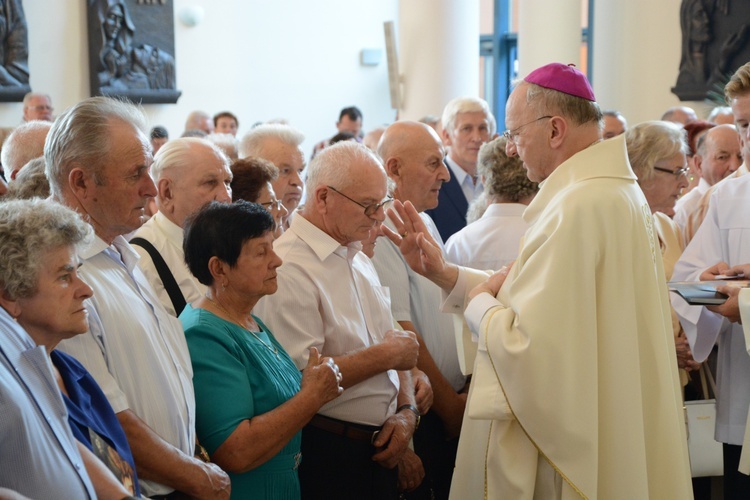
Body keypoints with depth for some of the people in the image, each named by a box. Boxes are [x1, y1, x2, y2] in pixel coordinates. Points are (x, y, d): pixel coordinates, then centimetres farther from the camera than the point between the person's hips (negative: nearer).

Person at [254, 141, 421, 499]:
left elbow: (394, 346, 17)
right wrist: (385, 356, -15)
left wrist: (406, 411, 1)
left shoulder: (359, 259, 13)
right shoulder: (288, 267, -18)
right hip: (326, 453, -8)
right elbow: (302, 376, -26)